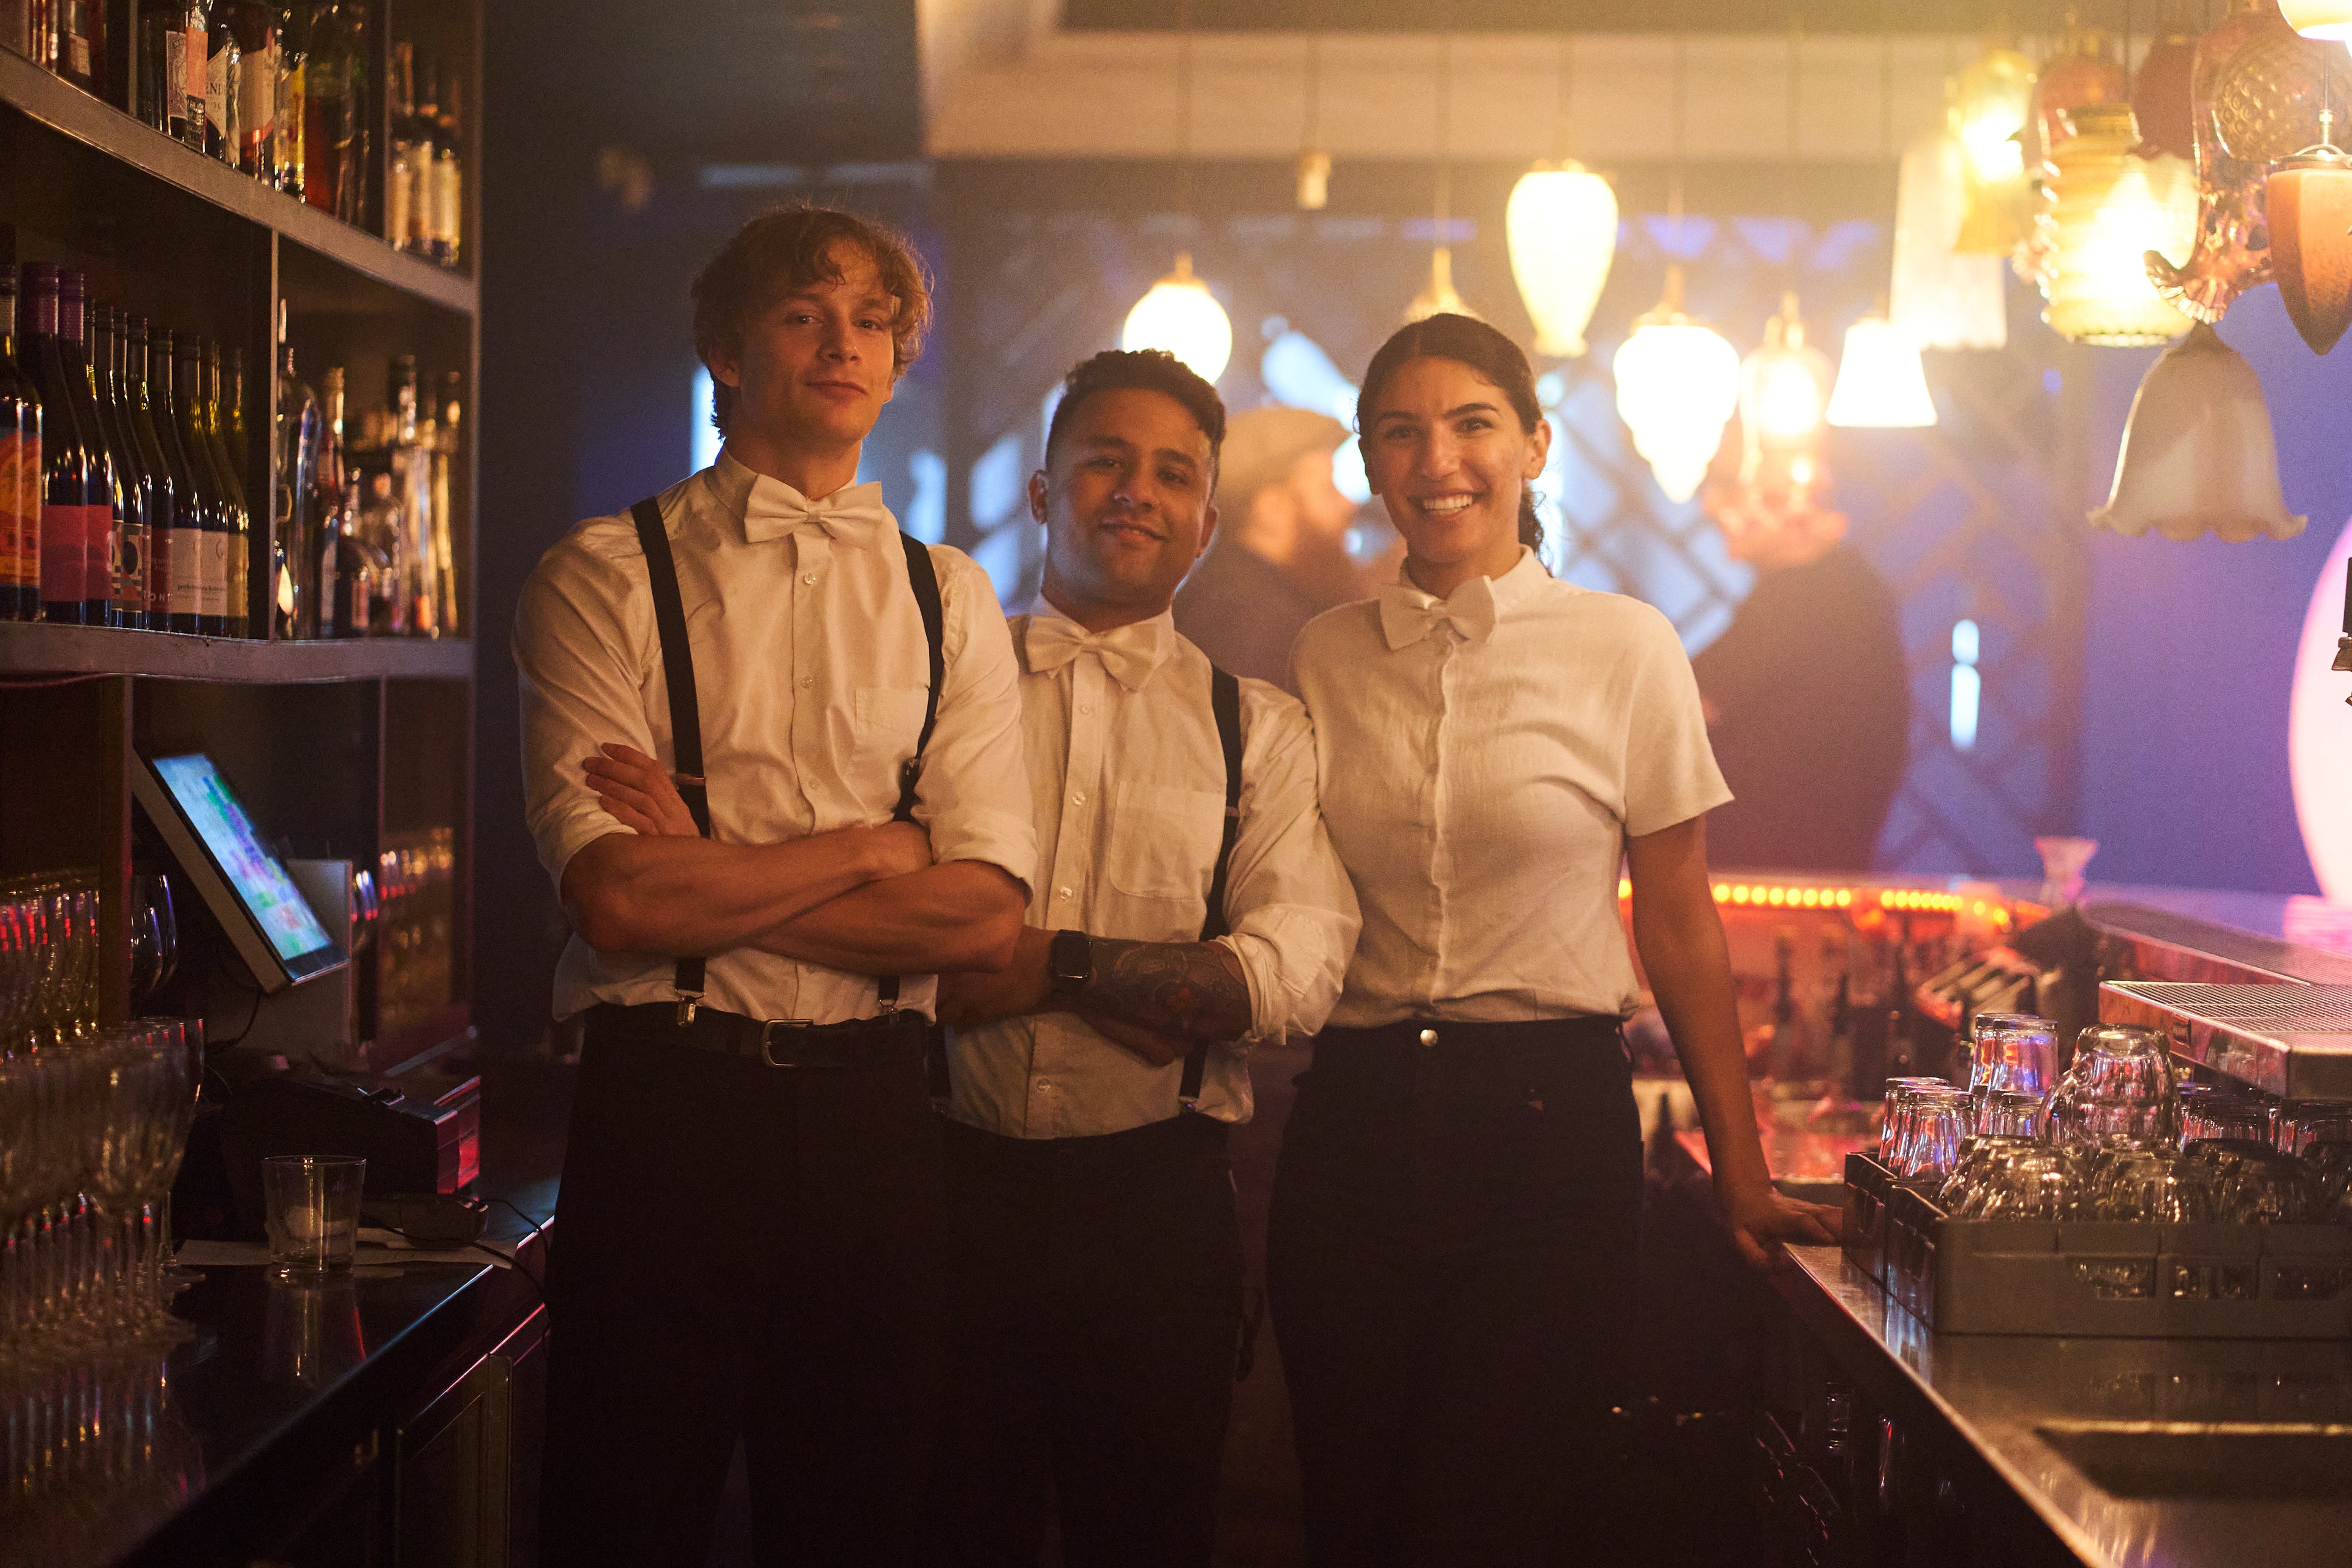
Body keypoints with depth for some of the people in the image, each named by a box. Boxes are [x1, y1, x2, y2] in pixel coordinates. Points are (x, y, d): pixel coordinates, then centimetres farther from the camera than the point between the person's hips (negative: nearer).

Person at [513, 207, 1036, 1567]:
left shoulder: (950, 602, 9)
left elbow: (988, 917, -3)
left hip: (873, 1111, 3)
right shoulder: (605, 577, -1)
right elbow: (620, 896, -13)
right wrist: (872, 851, -6)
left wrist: (709, 884, -9)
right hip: (666, 1104, -3)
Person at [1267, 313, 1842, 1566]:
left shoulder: (1623, 649, -2)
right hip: (1354, 1120, 3)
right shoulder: (1326, 658, 7)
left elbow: (1678, 922, 1)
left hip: (1550, 1119, -2)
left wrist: (1741, 1175, 1)